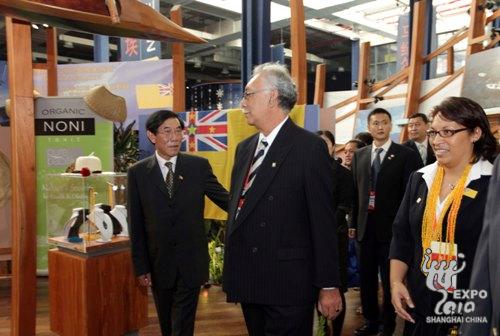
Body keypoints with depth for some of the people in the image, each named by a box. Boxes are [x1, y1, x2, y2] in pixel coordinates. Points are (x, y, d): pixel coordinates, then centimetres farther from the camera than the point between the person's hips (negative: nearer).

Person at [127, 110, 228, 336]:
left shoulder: (199, 166, -4)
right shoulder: (137, 172, -3)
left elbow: (225, 199, -5)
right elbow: (136, 225, 0)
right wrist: (141, 267, 0)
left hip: (191, 262, -1)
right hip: (158, 263, 2)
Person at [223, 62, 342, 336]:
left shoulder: (310, 147, -11)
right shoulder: (244, 148, 10)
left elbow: (323, 221, -12)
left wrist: (328, 285, -10)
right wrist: (231, 271, 15)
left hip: (288, 285, -6)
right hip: (247, 284, 7)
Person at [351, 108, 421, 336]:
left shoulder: (406, 155, -4)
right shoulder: (359, 155, 8)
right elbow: (356, 192, 9)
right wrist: (354, 223, 7)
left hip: (391, 226, -4)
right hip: (366, 225, 4)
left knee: (389, 278, 7)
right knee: (366, 276, 13)